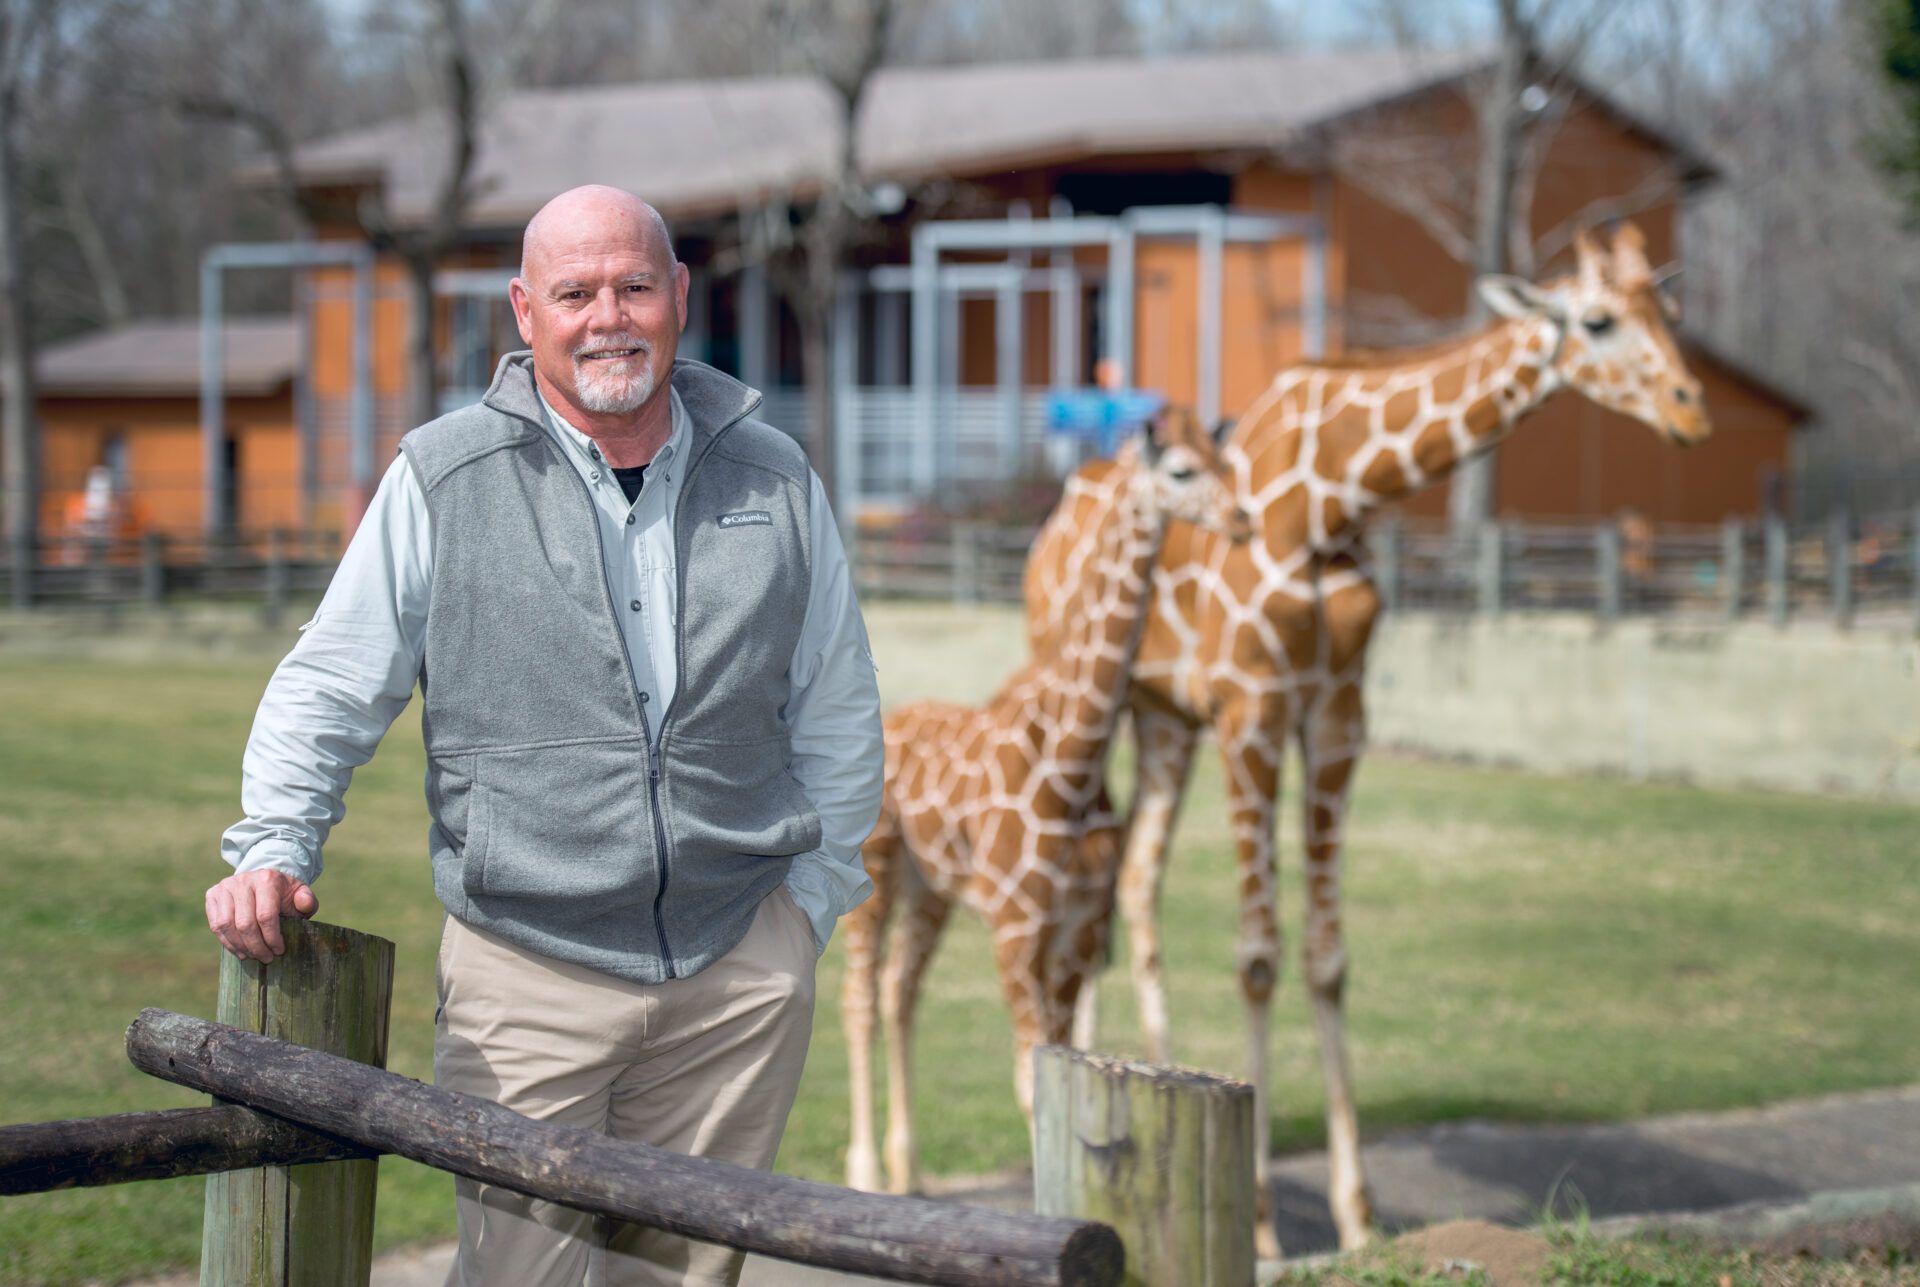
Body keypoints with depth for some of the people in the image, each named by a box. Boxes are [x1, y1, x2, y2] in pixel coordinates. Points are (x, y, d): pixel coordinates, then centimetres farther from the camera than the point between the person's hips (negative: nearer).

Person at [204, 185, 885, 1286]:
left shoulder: (773, 482, 7)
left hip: (742, 970, 2)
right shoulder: (445, 482, -1)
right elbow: (331, 690, 5)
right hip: (527, 971, -2)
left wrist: (810, 898, 9)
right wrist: (273, 850, -8)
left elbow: (838, 717, 15)